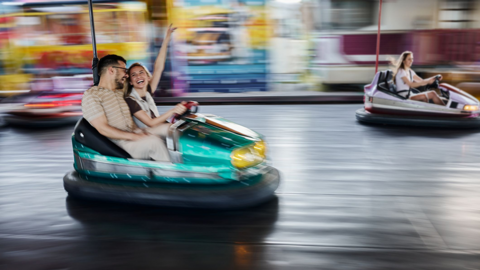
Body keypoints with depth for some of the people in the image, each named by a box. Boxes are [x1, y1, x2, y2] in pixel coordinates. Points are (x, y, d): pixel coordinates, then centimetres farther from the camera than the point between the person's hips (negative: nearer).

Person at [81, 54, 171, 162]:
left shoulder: (120, 92, 21)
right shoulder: (91, 95, -5)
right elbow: (103, 129, -14)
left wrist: (140, 132, -3)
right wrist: (135, 137, -20)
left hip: (132, 137, 8)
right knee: (154, 142, -29)